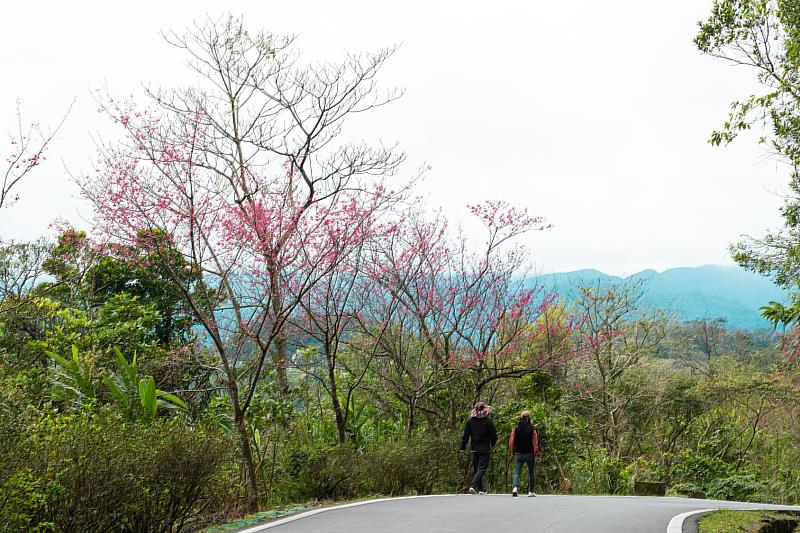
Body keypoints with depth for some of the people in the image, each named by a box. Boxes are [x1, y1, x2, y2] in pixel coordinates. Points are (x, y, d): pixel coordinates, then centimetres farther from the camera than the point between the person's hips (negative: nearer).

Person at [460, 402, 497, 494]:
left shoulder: (470, 421, 0)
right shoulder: (488, 421, -7)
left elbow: (466, 435, 1)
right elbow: (494, 436, -3)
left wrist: (463, 447, 8)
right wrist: (492, 445, 16)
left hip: (474, 449, 4)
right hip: (485, 449, -4)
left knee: (476, 469, 14)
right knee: (482, 468, -4)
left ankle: (480, 489, 16)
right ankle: (473, 486, -21)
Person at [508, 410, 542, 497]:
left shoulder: (515, 429, -1)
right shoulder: (532, 429, -8)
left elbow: (511, 441, 3)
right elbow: (536, 442, -10)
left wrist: (512, 451, 19)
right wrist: (538, 453, -4)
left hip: (518, 454, 1)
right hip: (530, 454, -1)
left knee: (517, 472, 0)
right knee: (531, 473, 13)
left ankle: (515, 487, -24)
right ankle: (530, 491, 13)